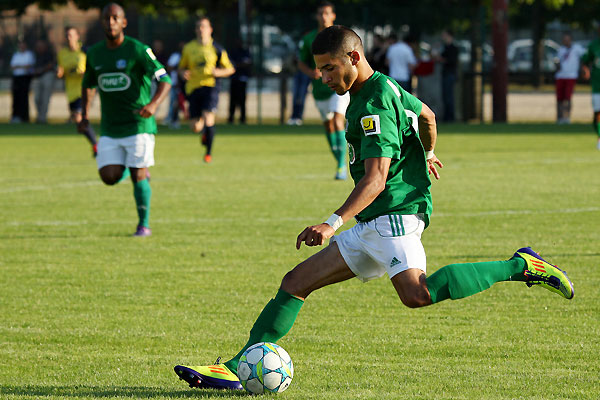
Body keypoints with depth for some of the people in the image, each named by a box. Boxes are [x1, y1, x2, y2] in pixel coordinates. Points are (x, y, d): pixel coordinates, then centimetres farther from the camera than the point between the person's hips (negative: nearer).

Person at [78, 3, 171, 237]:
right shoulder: (94, 54, 6)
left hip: (139, 124, -4)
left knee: (138, 177, -6)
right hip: (110, 128, 4)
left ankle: (144, 225, 11)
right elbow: (88, 85, 23)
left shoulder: (138, 50, -10)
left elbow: (164, 80, -15)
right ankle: (128, 168, 27)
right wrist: (84, 116, 10)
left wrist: (153, 105, -33)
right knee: (109, 177, -7)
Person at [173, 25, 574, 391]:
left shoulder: (375, 106, -15)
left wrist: (333, 223, -35)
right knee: (296, 283, 5)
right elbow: (427, 115, 36)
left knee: (417, 294, -34)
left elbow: (375, 180, -25)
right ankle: (236, 369, 3)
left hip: (395, 213, -11)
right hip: (371, 226, 11)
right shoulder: (387, 87, 16)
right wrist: (427, 154, 58)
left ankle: (521, 266, -22)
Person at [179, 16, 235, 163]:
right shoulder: (188, 48, 9)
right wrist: (184, 73, -5)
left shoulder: (216, 49, 2)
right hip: (193, 89, 3)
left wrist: (218, 72, -12)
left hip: (210, 86, -3)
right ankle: (206, 133, 38)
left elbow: (230, 69, 9)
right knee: (195, 127, 0)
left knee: (208, 117, -22)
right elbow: (181, 68, 19)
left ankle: (209, 152, -7)